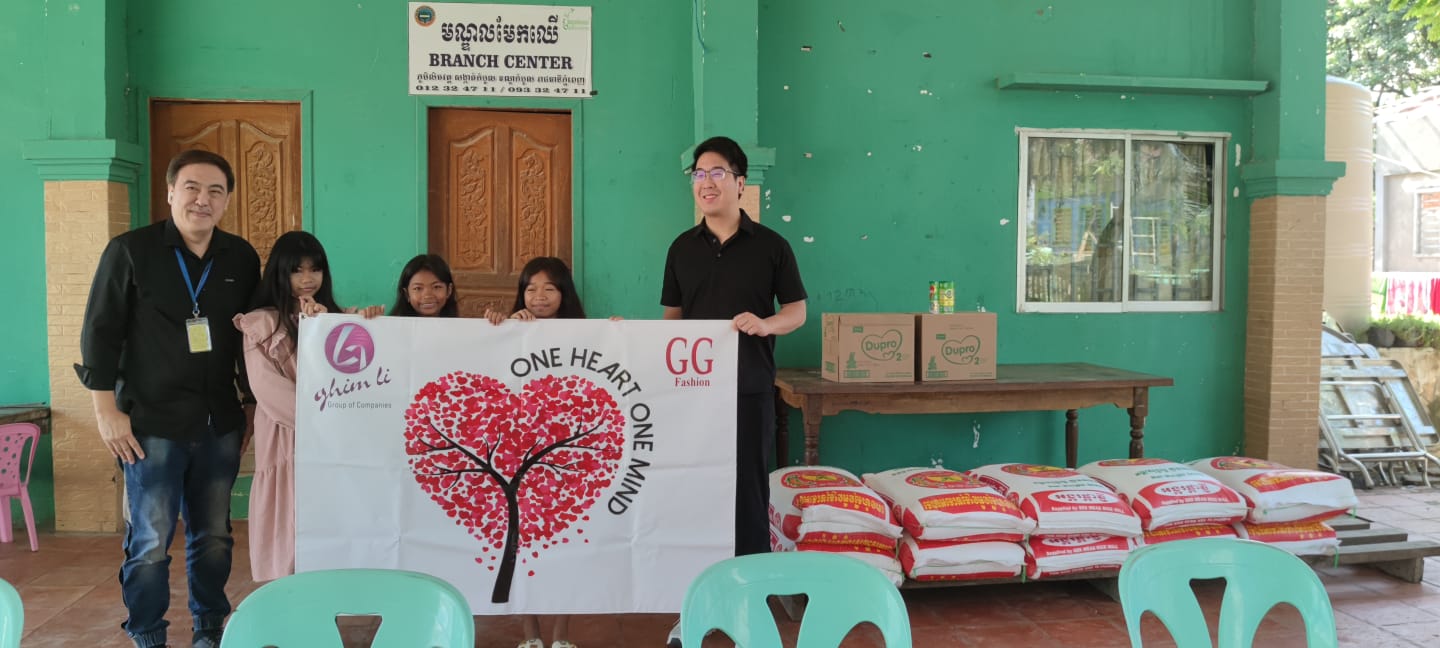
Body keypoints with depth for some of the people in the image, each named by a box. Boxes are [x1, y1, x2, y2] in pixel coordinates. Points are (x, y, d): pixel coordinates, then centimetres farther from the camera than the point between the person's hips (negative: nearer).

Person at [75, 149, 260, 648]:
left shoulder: (242, 258, 6)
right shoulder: (130, 250, -4)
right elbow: (100, 333, -4)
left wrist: (250, 403, 14)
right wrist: (106, 410, -7)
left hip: (220, 423, 3)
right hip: (151, 423, -3)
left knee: (214, 536, 10)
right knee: (150, 542, 1)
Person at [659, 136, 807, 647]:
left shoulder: (770, 246, 0)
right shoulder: (682, 248, 9)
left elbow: (798, 310, 2)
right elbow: (673, 316, 14)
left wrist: (766, 324, -17)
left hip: (749, 389, -2)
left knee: (748, 493, 2)